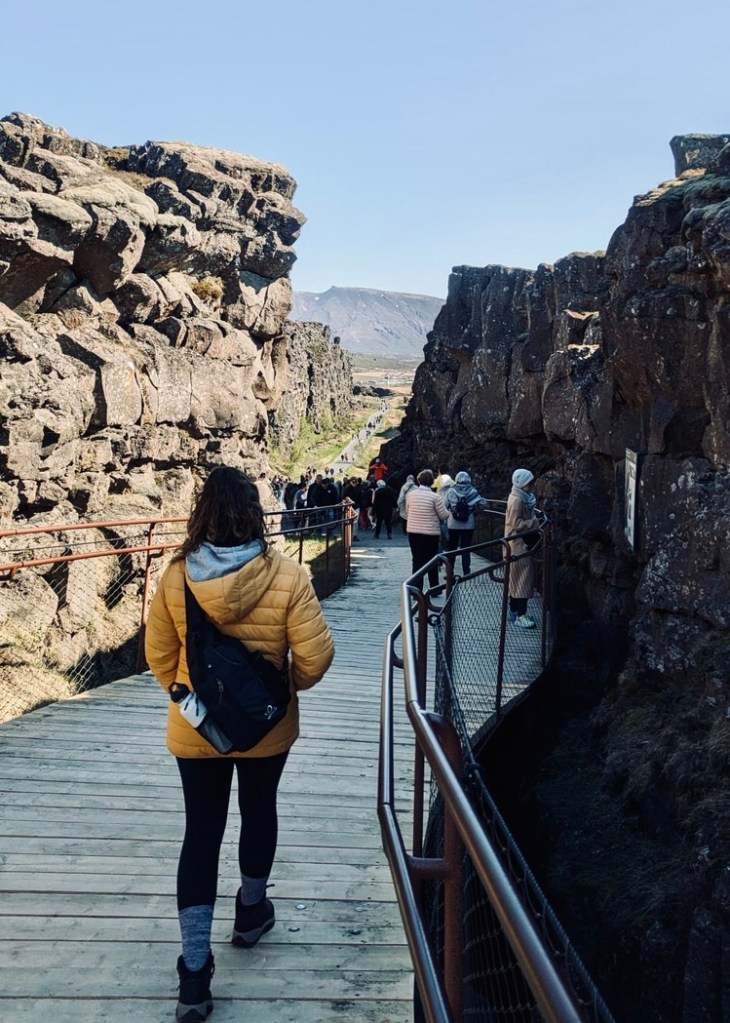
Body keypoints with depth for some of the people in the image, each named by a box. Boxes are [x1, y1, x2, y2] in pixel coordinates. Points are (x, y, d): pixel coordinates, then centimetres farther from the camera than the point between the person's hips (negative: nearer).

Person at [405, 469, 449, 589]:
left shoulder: (410, 494, -2)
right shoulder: (435, 497, -14)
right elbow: (444, 515, -8)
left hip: (413, 532, 3)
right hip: (431, 533, -3)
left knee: (417, 561, 9)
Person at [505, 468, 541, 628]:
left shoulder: (524, 497, 11)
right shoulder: (517, 500, -19)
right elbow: (516, 524, -22)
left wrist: (535, 520, 3)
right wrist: (536, 522, -18)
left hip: (522, 542, 10)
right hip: (518, 544, -10)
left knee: (517, 579, 14)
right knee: (522, 579, -6)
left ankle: (514, 611, 22)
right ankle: (520, 615, -2)